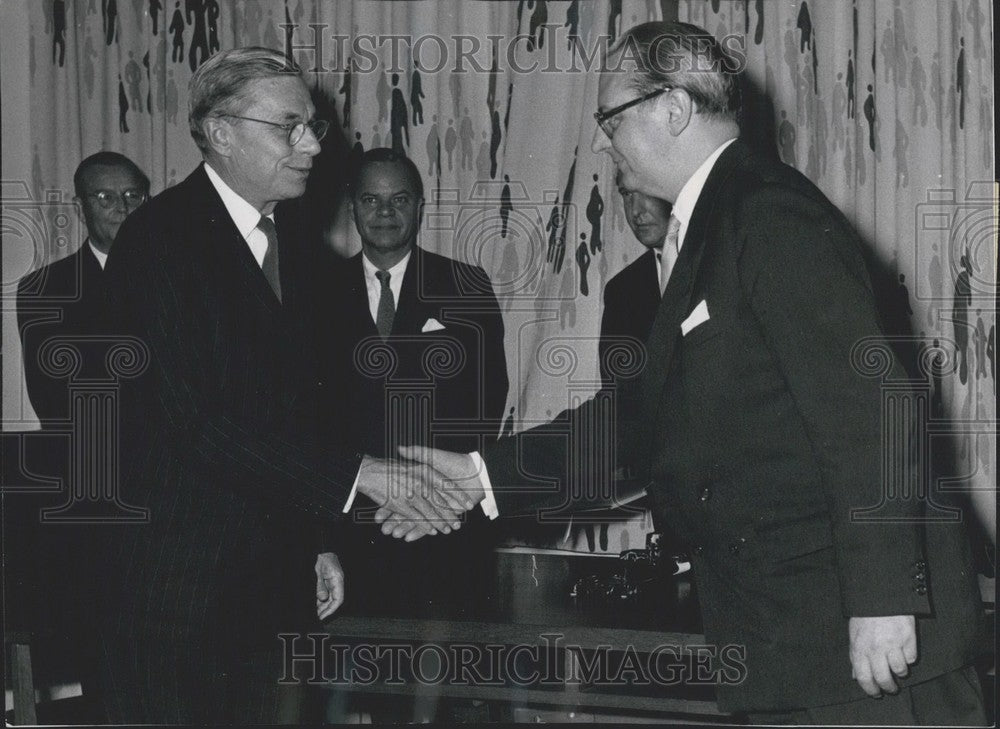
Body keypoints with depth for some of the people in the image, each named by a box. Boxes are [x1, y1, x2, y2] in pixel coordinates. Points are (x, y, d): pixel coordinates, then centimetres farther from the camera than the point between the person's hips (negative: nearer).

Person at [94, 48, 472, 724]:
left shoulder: (298, 240, 11)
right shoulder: (157, 239, -14)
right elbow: (192, 421, -22)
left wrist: (318, 542, 12)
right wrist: (357, 473, -25)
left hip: (269, 584, 7)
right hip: (176, 586, -7)